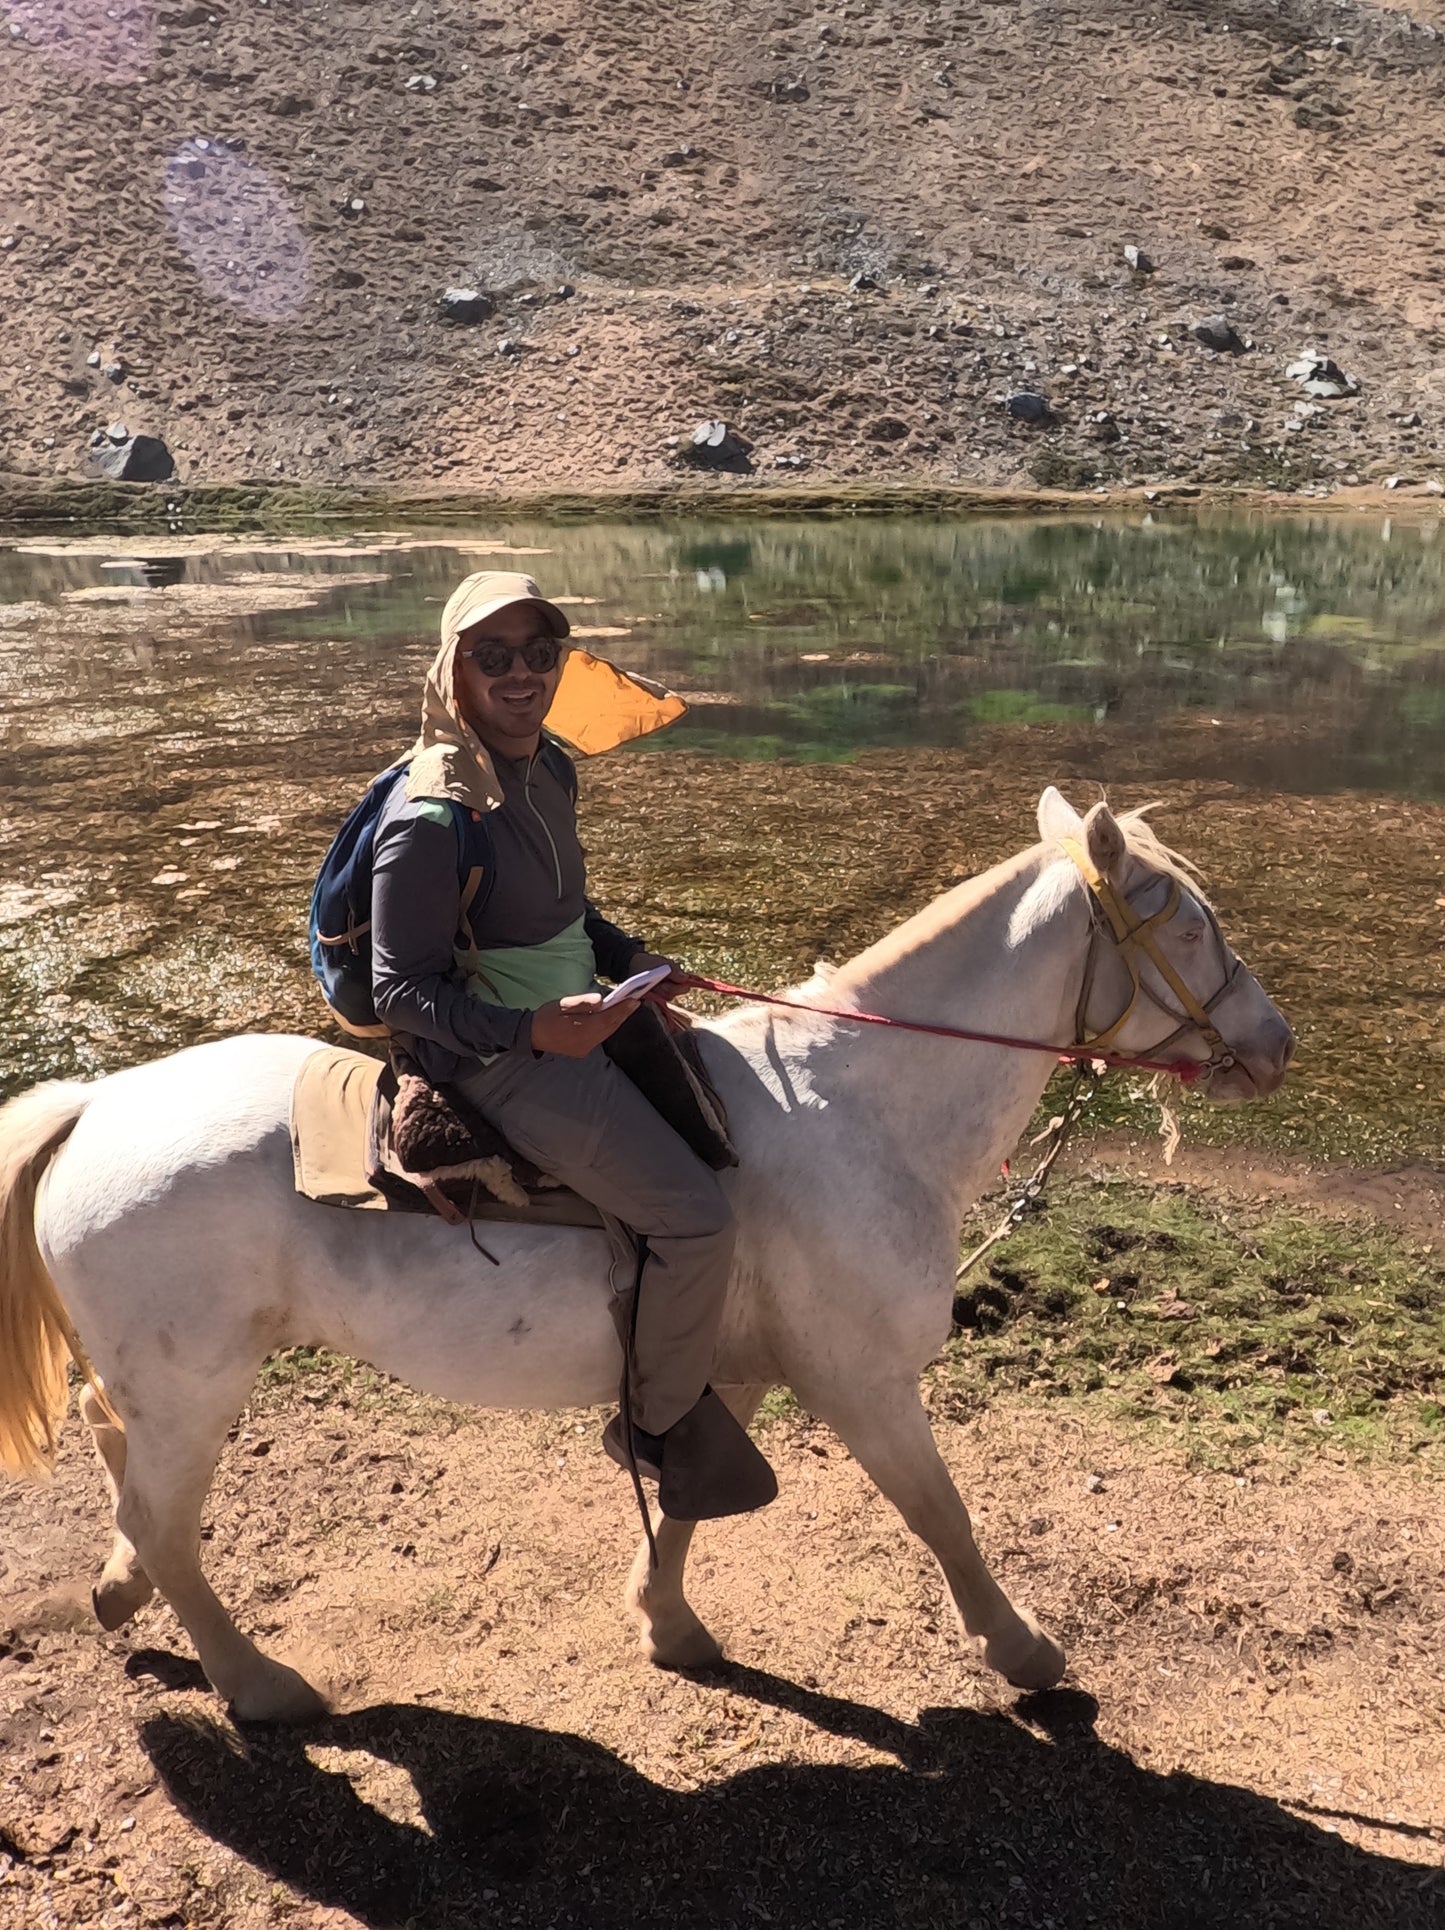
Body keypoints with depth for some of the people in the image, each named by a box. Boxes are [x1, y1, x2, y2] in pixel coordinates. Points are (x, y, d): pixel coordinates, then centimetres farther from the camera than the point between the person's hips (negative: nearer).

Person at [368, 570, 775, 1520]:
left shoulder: (550, 768, 3)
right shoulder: (431, 818, -24)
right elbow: (402, 993, -21)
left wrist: (629, 957, 5)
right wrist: (534, 1030, -31)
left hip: (576, 1021, 10)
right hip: (503, 1062, -10)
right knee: (695, 1215, -15)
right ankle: (664, 1424, 11)